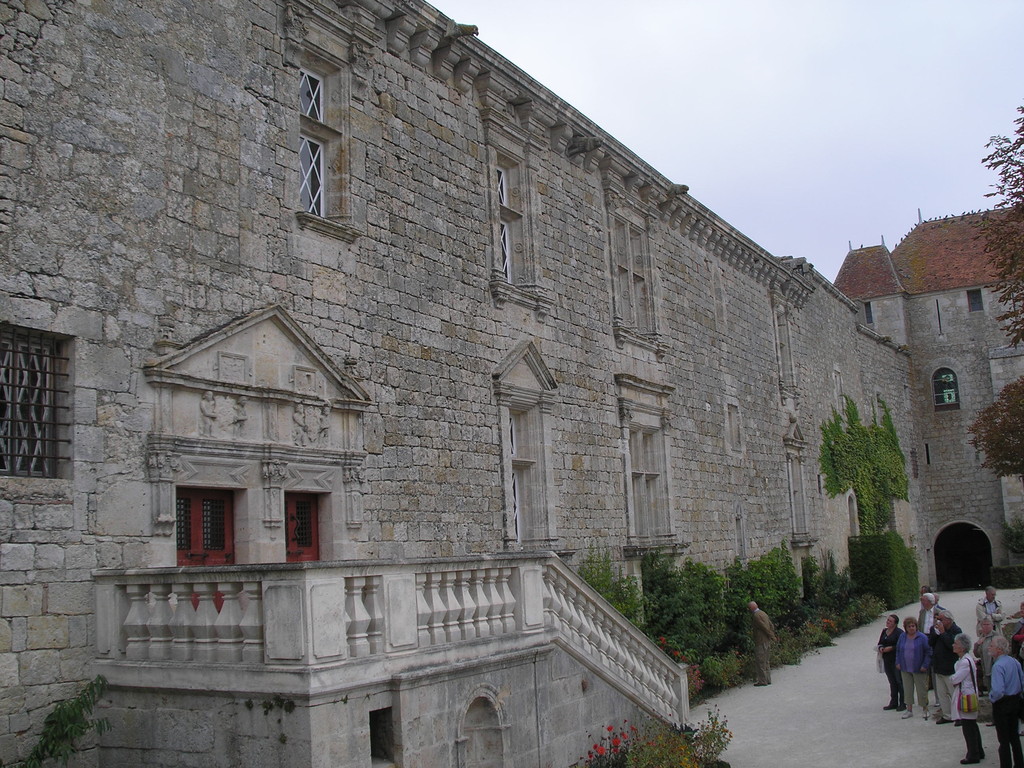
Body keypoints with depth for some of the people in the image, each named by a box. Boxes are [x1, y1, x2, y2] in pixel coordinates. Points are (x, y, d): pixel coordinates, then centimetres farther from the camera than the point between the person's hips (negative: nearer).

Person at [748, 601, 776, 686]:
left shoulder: (756, 615, -15)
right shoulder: (763, 613, 15)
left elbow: (765, 627, -17)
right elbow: (771, 626, 17)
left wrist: (772, 637, -7)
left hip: (761, 642, -10)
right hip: (767, 641, 10)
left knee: (760, 661, -5)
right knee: (766, 661, 15)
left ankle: (762, 681, -4)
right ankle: (768, 680, 19)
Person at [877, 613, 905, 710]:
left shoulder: (899, 632, -10)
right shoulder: (884, 631, 14)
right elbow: (880, 643, 20)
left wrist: (891, 648, -19)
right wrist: (881, 648, 0)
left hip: (896, 660, -7)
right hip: (887, 660, 7)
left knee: (900, 681, -3)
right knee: (892, 682, 13)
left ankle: (902, 703, 3)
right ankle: (893, 702, 20)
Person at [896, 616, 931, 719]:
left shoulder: (922, 638, -8)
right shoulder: (902, 637, 5)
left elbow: (928, 652, -7)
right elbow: (898, 650, 14)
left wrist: (925, 665, -13)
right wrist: (898, 662, 5)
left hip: (918, 669, -4)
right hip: (905, 669, 4)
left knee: (921, 689, 2)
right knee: (907, 690, 10)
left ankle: (925, 709, 17)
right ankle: (909, 710, 19)